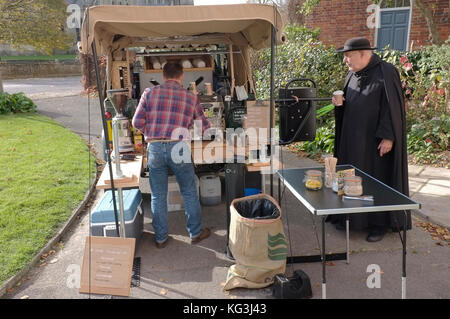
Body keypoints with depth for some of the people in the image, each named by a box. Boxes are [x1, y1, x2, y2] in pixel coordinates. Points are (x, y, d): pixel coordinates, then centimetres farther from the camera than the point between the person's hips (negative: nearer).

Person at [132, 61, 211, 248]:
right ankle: (195, 232, 28)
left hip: (155, 149, 1)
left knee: (158, 196, 13)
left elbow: (137, 122, 1)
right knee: (189, 193, 15)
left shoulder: (149, 93, 5)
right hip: (178, 148, -1)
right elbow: (204, 127, 11)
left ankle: (161, 238, 24)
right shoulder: (190, 97, 6)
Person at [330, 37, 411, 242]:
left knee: (378, 177, 2)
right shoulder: (352, 74, 9)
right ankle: (352, 216, 24)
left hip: (376, 138, -7)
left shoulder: (386, 72, -13)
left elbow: (392, 106, -16)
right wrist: (339, 103, -5)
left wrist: (388, 136, -20)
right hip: (353, 137, 7)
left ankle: (380, 223, 14)